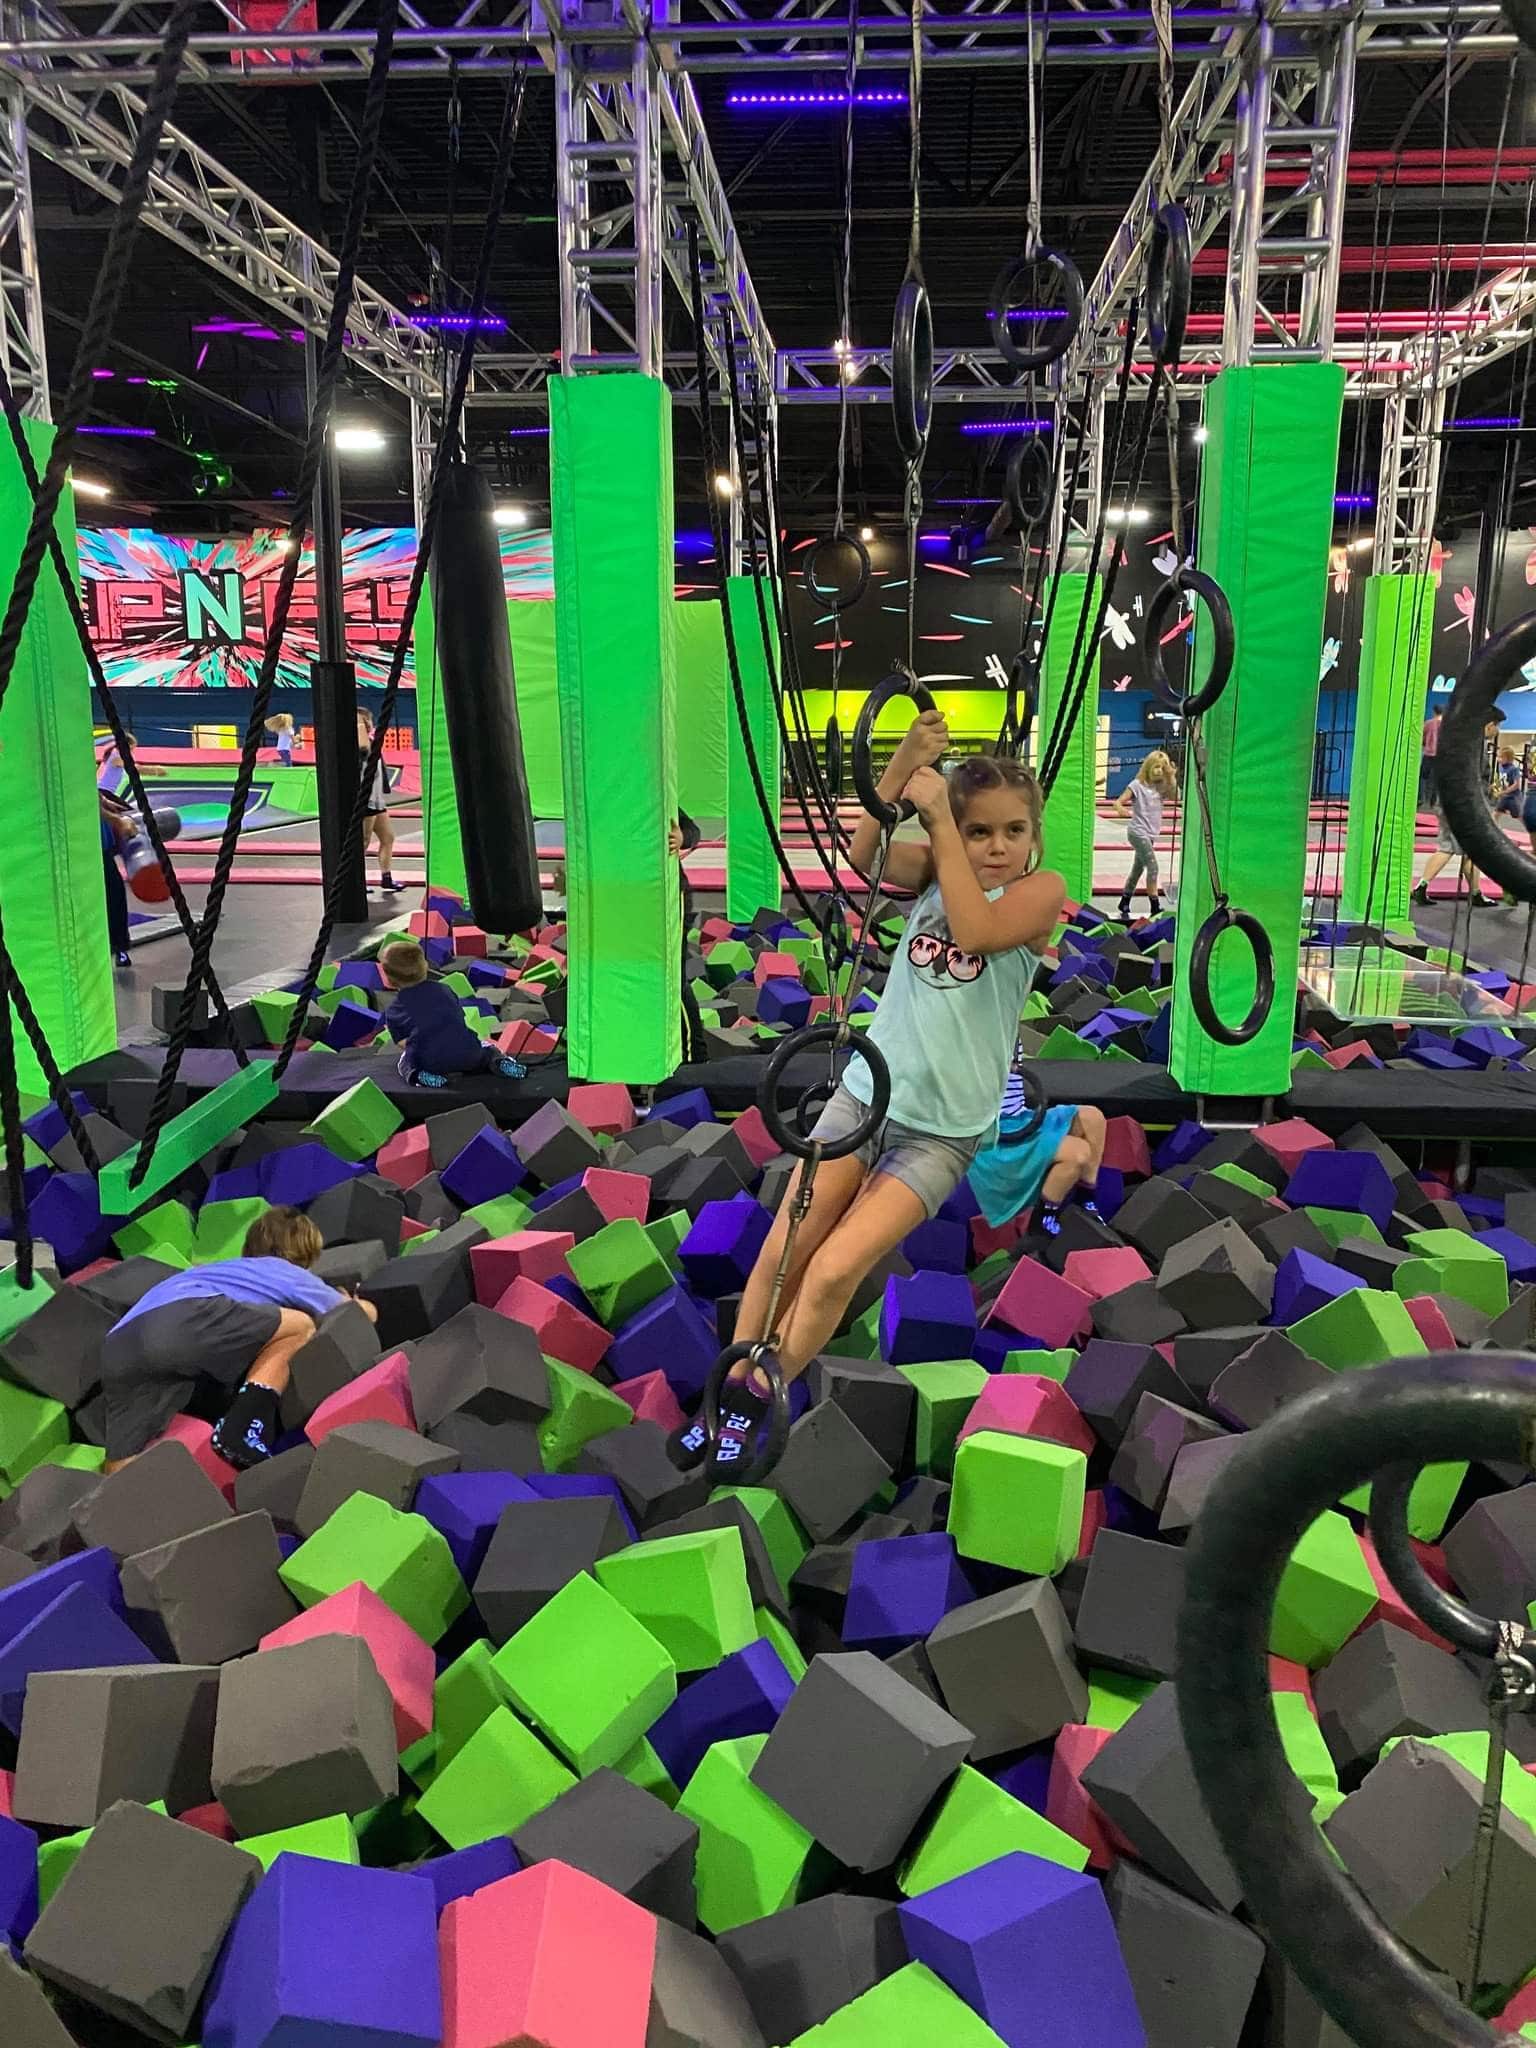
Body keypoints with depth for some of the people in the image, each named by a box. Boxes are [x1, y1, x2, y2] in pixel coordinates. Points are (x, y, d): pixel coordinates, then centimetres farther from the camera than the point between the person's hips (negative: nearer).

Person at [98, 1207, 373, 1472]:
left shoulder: (222, 1268, 44)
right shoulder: (291, 1275, 30)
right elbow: (367, 1313, 45)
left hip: (118, 1347, 6)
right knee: (301, 1327, 12)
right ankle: (243, 1429, -4)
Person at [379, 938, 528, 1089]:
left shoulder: (393, 1012, 6)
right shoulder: (443, 990, 14)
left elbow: (402, 1043, 6)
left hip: (430, 1063, -2)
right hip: (467, 1055, 2)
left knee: (405, 1060, 30)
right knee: (485, 1049, 33)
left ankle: (418, 1074, -4)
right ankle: (498, 1060, -1)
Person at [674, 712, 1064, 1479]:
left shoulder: (1042, 891, -9)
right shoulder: (931, 870, 2)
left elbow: (974, 930, -27)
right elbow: (858, 856, -16)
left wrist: (937, 815, -24)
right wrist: (902, 765, -28)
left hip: (942, 1131, -4)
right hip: (864, 1091, 4)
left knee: (833, 1273, -10)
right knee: (780, 1255, 3)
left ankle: (756, 1403, 12)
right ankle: (729, 1391, 21)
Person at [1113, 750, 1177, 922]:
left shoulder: (1161, 788, 8)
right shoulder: (1137, 785, -8)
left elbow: (1176, 795, -8)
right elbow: (1118, 802, -11)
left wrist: (1171, 776, -13)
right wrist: (1120, 809, -34)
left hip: (1150, 834, 7)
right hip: (1138, 832, -7)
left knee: (1138, 869, 14)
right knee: (1152, 866, -14)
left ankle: (1124, 904, 25)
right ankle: (1155, 906, -11)